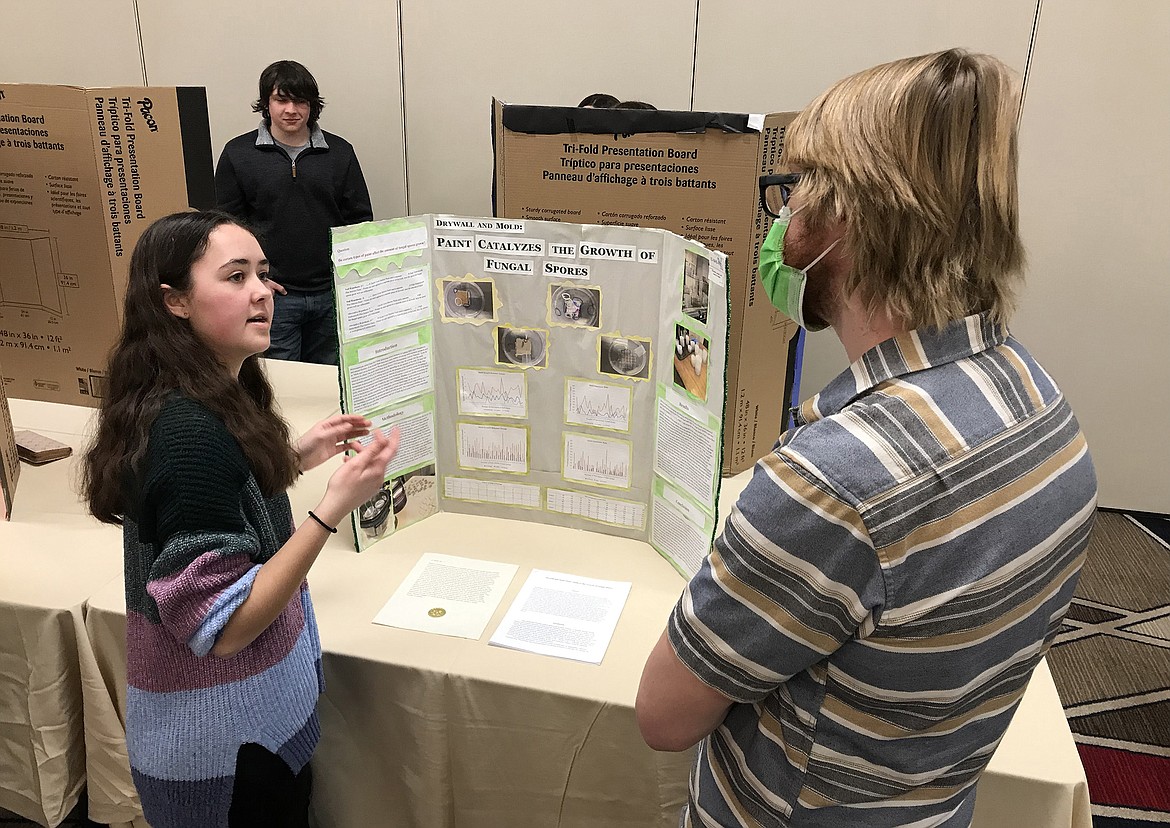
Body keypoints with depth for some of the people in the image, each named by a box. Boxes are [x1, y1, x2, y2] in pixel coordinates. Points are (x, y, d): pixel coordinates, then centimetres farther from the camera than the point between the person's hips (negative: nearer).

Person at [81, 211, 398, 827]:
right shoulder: (192, 432, -29)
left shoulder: (198, 403, -1)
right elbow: (221, 627, -28)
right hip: (224, 740, -9)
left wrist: (296, 458, 4)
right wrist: (334, 507, -34)